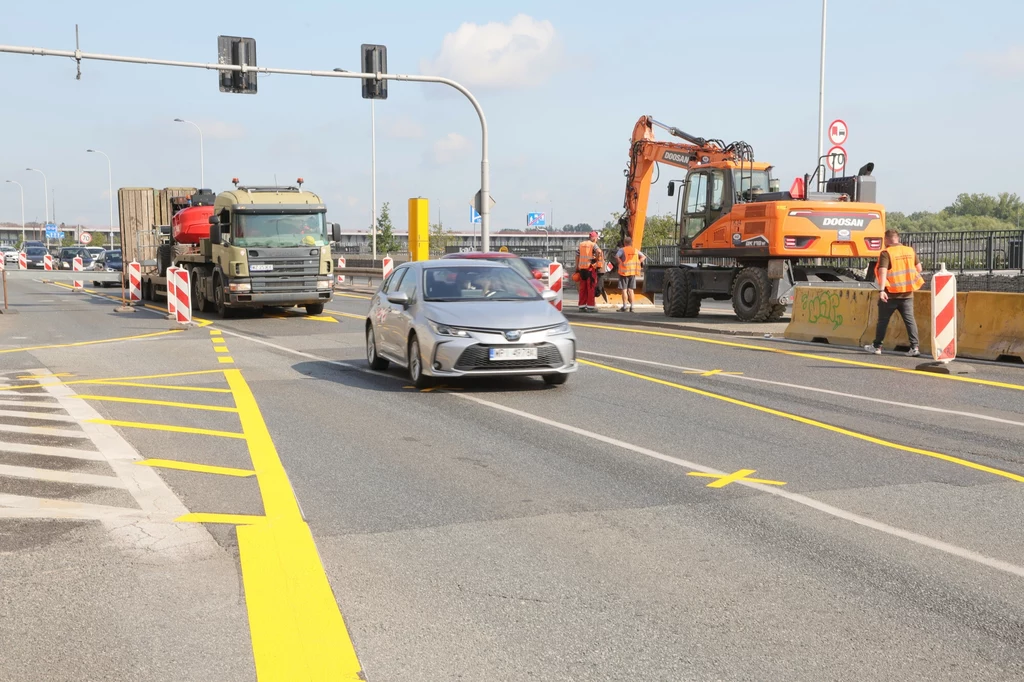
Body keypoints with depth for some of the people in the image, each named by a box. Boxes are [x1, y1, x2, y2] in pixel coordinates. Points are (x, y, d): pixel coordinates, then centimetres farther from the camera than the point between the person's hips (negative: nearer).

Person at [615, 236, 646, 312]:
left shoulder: (622, 250, -5)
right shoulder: (635, 250, 11)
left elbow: (616, 256, -22)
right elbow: (643, 257, 9)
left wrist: (621, 263, -15)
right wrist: (637, 263, 3)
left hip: (624, 271, -4)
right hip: (633, 272, 4)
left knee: (624, 289, 0)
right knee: (631, 289, 11)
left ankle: (624, 306, -1)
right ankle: (631, 306, 7)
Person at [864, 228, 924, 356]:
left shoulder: (886, 253, -10)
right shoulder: (910, 251, 6)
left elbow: (883, 271, -20)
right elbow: (919, 268, 11)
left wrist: (881, 290, -27)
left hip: (891, 293, -4)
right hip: (907, 293, 4)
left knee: (883, 320, 8)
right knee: (909, 319, 3)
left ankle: (877, 346, 16)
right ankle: (914, 347, -5)